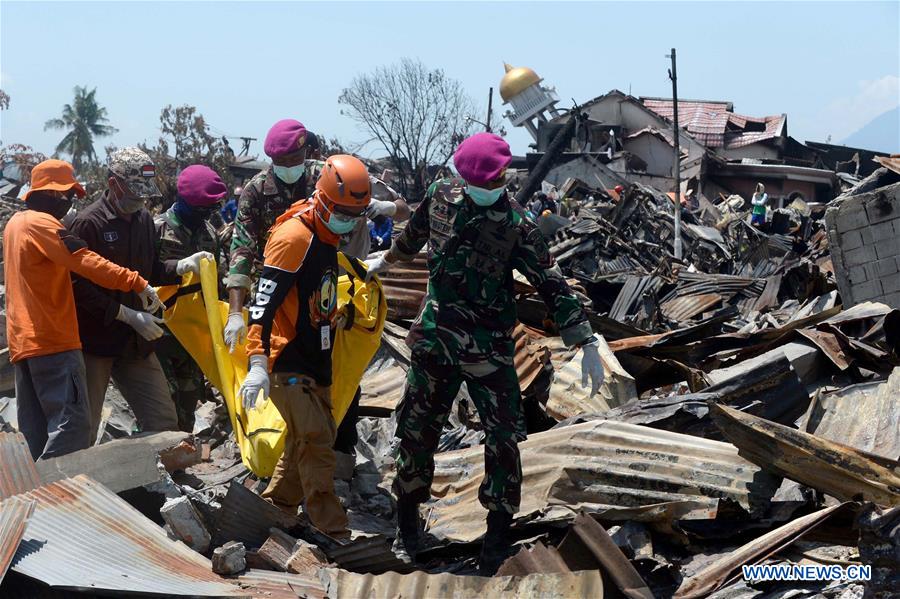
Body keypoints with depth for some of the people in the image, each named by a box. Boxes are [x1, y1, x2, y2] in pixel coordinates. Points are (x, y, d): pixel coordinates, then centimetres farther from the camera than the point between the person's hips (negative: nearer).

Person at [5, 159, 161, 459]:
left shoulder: (15, 222, 19)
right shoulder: (41, 223, -11)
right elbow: (86, 262, -22)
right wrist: (138, 283, -25)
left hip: (22, 341, 10)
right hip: (53, 339, -10)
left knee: (36, 431, 10)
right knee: (72, 423, -13)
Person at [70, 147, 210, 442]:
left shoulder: (144, 219, 9)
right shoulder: (88, 223, -12)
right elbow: (79, 288, -17)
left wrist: (180, 266, -1)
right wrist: (129, 315, -20)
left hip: (136, 341, 6)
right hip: (95, 342, -6)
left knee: (164, 423, 6)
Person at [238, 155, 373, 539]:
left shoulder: (326, 239, 11)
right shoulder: (294, 237, -18)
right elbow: (264, 301, -24)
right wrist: (257, 362, -31)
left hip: (316, 362, 10)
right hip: (287, 363, -10)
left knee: (306, 442, 15)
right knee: (316, 442, -12)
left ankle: (275, 509, 28)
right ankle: (332, 531, -7)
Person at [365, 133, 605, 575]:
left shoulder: (516, 225, -14)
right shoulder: (441, 196, -3)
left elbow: (551, 285, -12)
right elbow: (415, 232, 19)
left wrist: (586, 343, -15)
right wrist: (386, 260, 36)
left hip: (489, 351, -3)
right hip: (434, 340, 3)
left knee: (503, 439, -3)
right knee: (416, 429, 10)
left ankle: (498, 534, 14)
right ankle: (407, 523, 28)